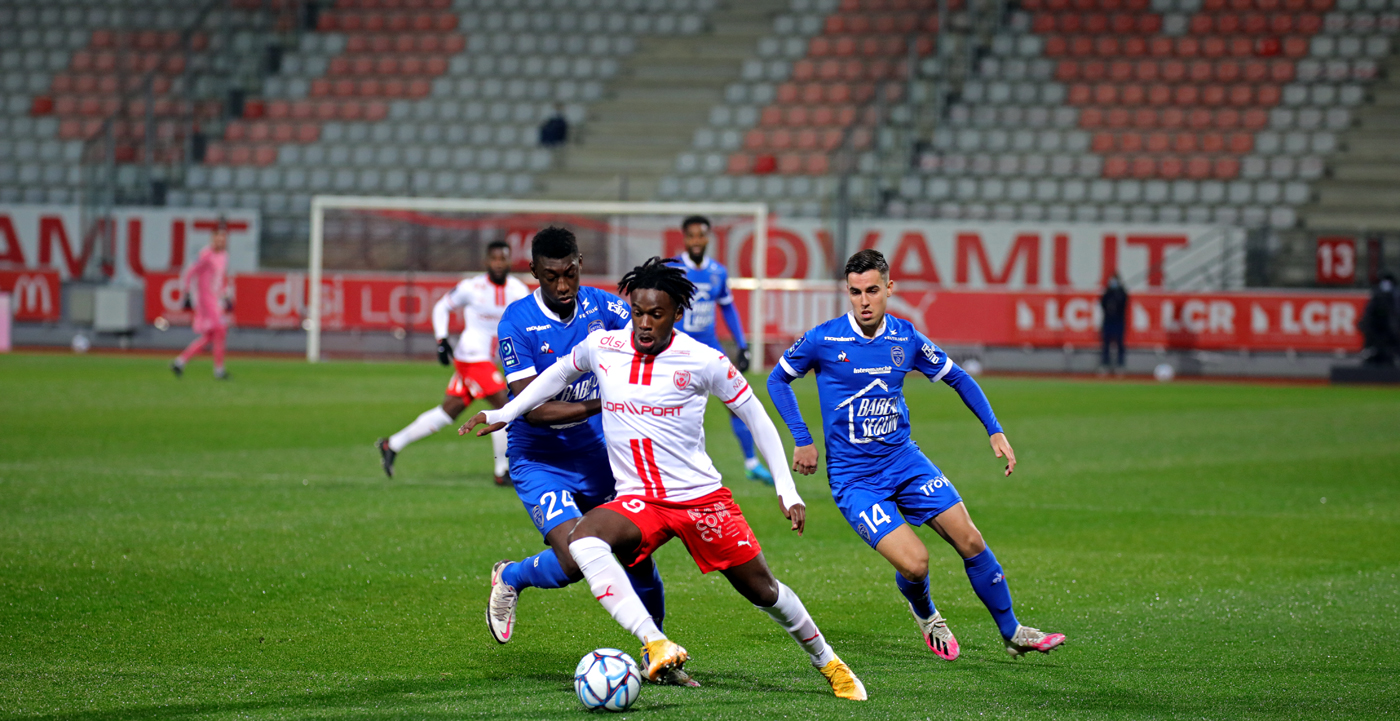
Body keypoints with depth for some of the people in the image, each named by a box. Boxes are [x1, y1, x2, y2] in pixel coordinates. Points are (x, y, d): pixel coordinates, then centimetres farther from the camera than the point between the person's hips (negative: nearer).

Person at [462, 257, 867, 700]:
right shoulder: (600, 347, -1)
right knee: (583, 541, -31)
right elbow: (558, 376, 22)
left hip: (701, 496, -2)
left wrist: (787, 490, 0)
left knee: (763, 591, 6)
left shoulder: (704, 361, -10)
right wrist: (503, 415, 20)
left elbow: (755, 416, 2)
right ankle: (656, 646, -39)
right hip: (637, 502, 2)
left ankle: (828, 663, 34)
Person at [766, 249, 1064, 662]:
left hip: (903, 459, 4)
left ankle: (1012, 633, 14)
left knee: (970, 541, -4)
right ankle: (924, 615, 18)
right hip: (853, 477, -4)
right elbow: (777, 380, 5)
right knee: (914, 563, -18)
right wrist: (802, 440, -2)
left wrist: (995, 431, 6)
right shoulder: (824, 340, -10)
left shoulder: (906, 338, -1)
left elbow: (957, 378, 13)